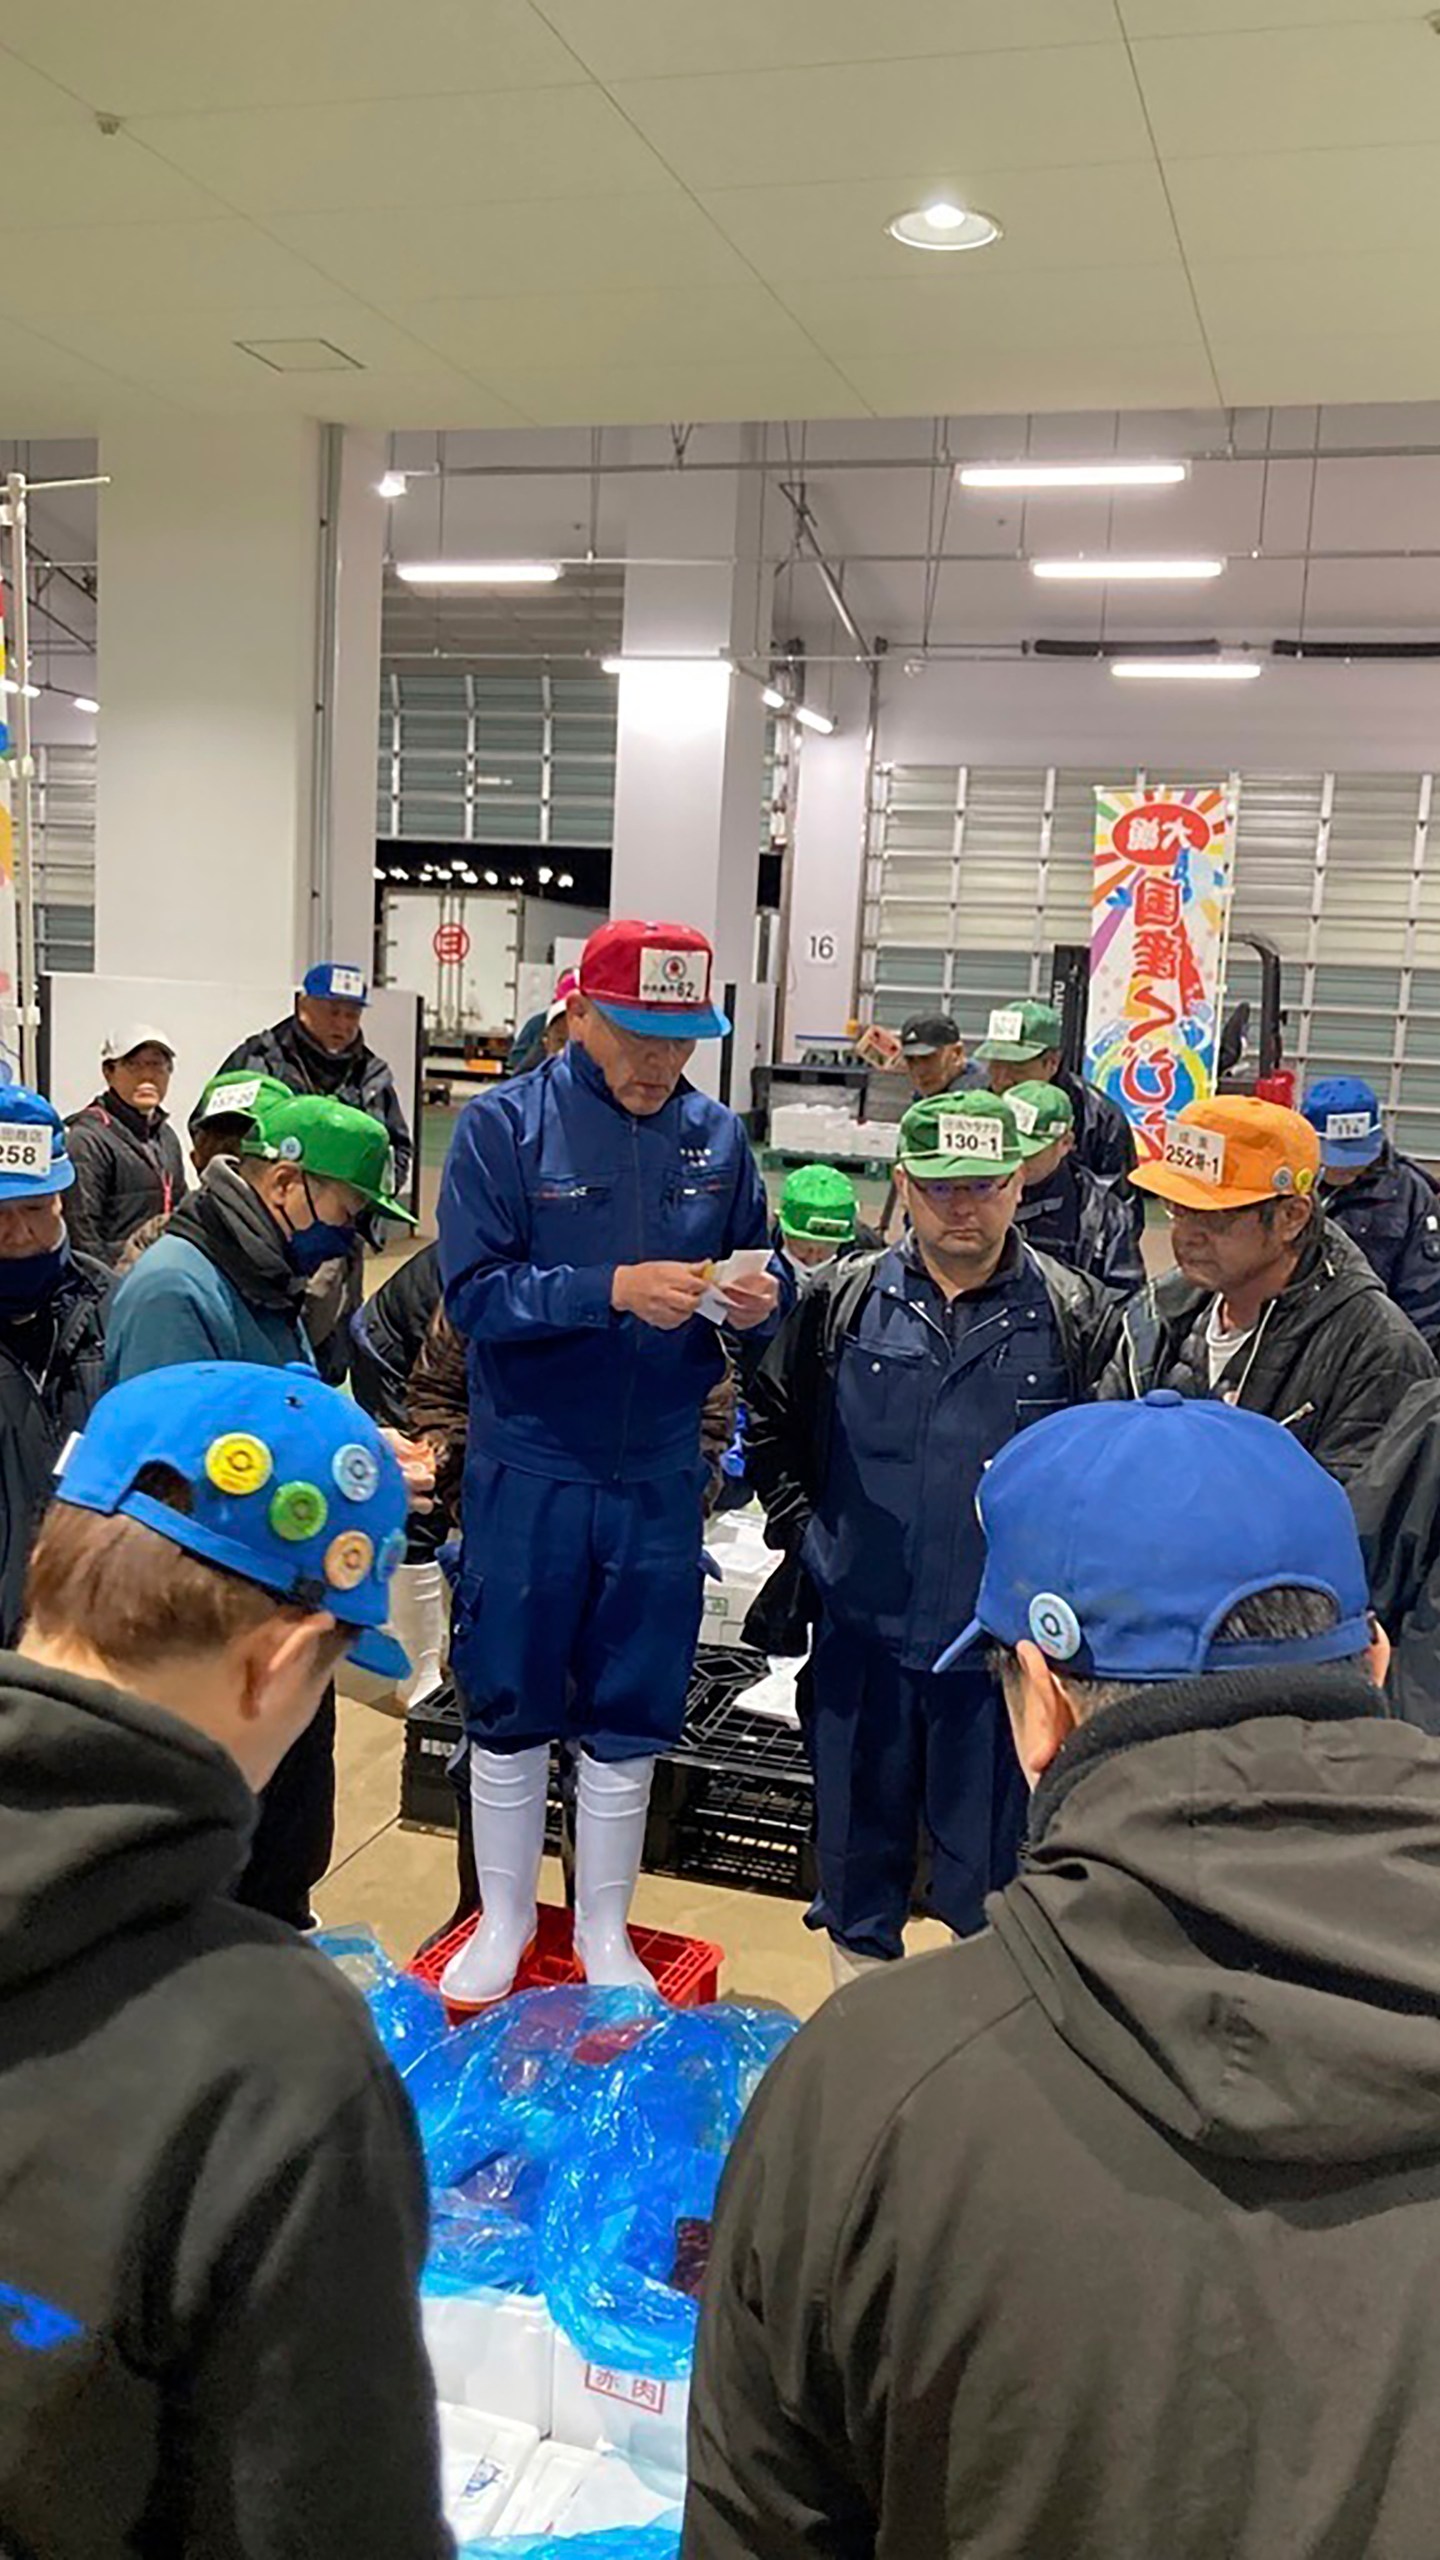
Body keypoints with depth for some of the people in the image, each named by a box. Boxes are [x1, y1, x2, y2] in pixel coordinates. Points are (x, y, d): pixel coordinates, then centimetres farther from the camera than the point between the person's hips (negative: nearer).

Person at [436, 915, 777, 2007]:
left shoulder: (717, 1136, 3)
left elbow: (760, 1278, 9)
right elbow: (475, 1293, -15)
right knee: (509, 1706, 11)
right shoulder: (505, 1124, -7)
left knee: (631, 1718, 13)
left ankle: (604, 1933, 32)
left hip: (659, 1474, 3)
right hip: (528, 1466, -2)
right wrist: (615, 1289, -27)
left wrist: (754, 1301, -15)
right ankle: (504, 1920, 32)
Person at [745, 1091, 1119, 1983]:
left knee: (989, 1837, 10)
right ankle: (863, 1979, 40)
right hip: (862, 1624, 2)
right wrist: (801, 1525, 5)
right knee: (859, 1817, 18)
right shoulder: (842, 1300, 0)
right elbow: (772, 1421, 12)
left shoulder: (1076, 1315, -4)